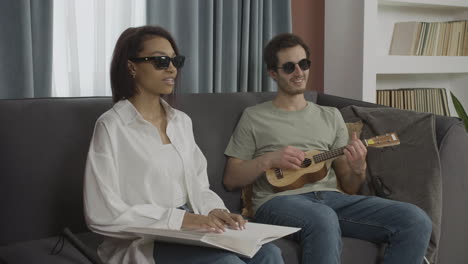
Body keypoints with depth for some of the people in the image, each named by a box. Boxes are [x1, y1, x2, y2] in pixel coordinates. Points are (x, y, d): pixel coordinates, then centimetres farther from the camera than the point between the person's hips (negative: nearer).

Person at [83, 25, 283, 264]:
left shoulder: (182, 122, 14)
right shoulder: (111, 126, -7)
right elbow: (103, 215, -13)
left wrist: (214, 211, -7)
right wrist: (179, 219, -19)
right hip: (142, 242, -6)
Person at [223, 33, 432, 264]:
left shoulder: (331, 116, 23)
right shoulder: (254, 117, 14)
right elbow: (231, 180, 9)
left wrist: (358, 169, -4)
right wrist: (268, 161, -7)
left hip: (332, 197, 4)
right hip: (280, 200, -4)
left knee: (416, 221, -19)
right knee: (324, 220, -41)